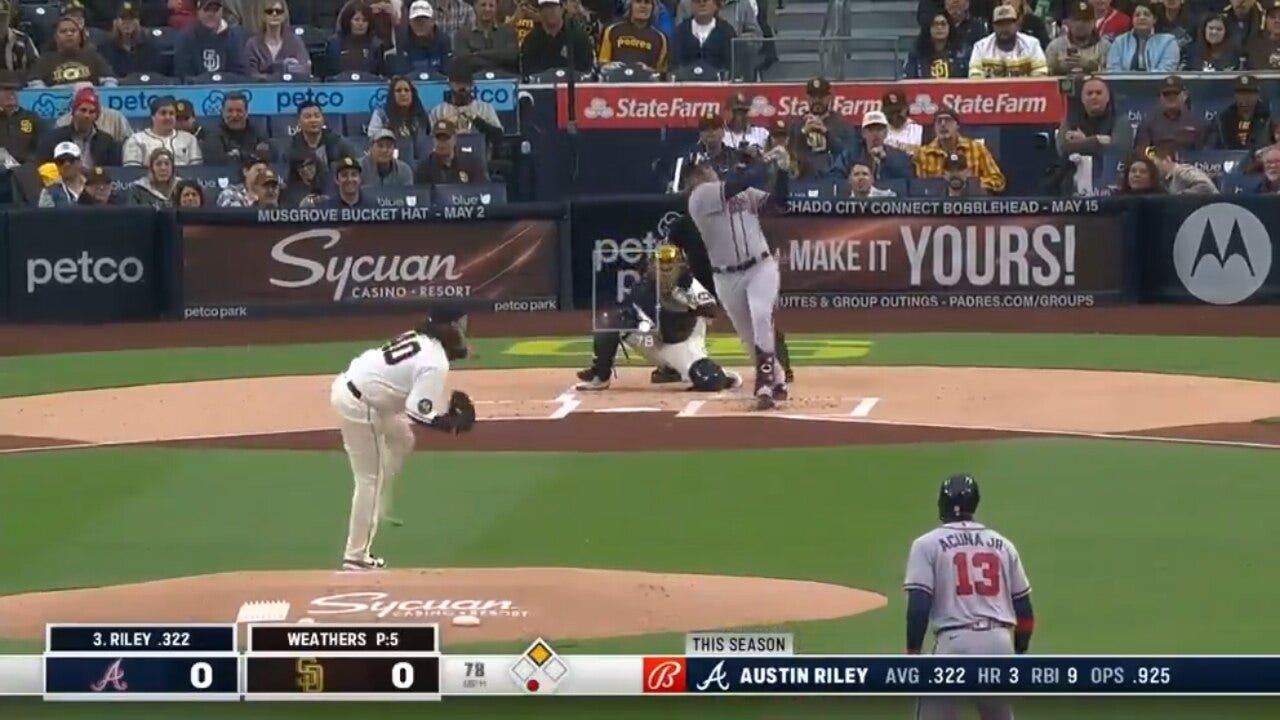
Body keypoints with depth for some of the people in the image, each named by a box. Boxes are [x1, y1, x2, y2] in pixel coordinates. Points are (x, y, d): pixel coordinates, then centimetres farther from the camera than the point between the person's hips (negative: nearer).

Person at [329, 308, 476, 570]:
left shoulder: (420, 339, 9)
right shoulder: (436, 363, -19)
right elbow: (419, 414, -25)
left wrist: (446, 403, 8)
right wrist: (453, 424, -11)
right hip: (359, 406, -10)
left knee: (402, 441, 28)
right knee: (371, 479, -2)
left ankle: (378, 511, 33)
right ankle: (356, 556, 2)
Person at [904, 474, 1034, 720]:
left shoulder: (928, 544, 2)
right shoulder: (1002, 544, 14)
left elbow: (919, 605, -8)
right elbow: (1024, 608, 14)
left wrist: (913, 653, -3)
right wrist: (1020, 654, 23)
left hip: (955, 643, -4)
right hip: (1000, 643, 4)